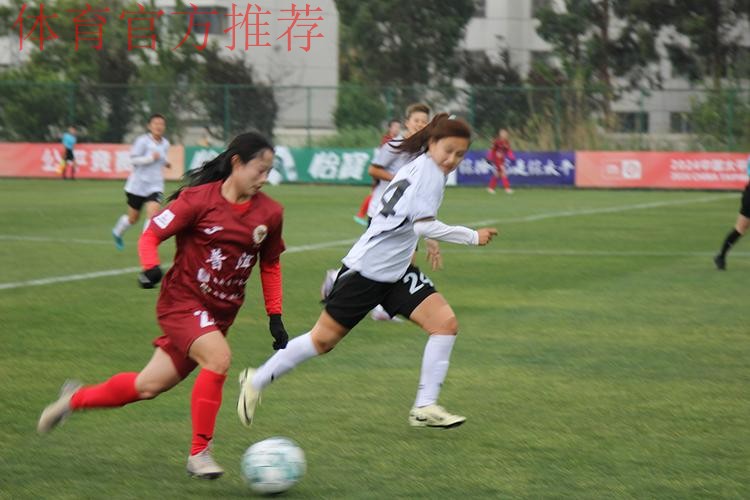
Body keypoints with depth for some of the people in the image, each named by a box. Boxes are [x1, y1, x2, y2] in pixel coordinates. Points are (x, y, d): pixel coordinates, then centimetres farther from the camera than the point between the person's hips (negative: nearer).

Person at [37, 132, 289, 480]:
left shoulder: (269, 213, 1)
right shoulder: (199, 199, -13)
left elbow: (270, 265, 14)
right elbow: (152, 234, -8)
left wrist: (275, 317, 9)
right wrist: (151, 267, -28)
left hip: (219, 314, 5)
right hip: (182, 300, -5)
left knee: (149, 386, 6)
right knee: (218, 357, -29)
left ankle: (76, 399, 32)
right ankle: (199, 454, -15)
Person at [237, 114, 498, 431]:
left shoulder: (417, 167, 9)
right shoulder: (428, 168, -18)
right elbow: (424, 225, -26)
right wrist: (473, 237, -20)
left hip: (397, 272, 9)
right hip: (366, 268, -9)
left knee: (445, 323, -8)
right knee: (324, 338, 3)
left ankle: (425, 407, -5)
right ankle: (256, 381, 21)